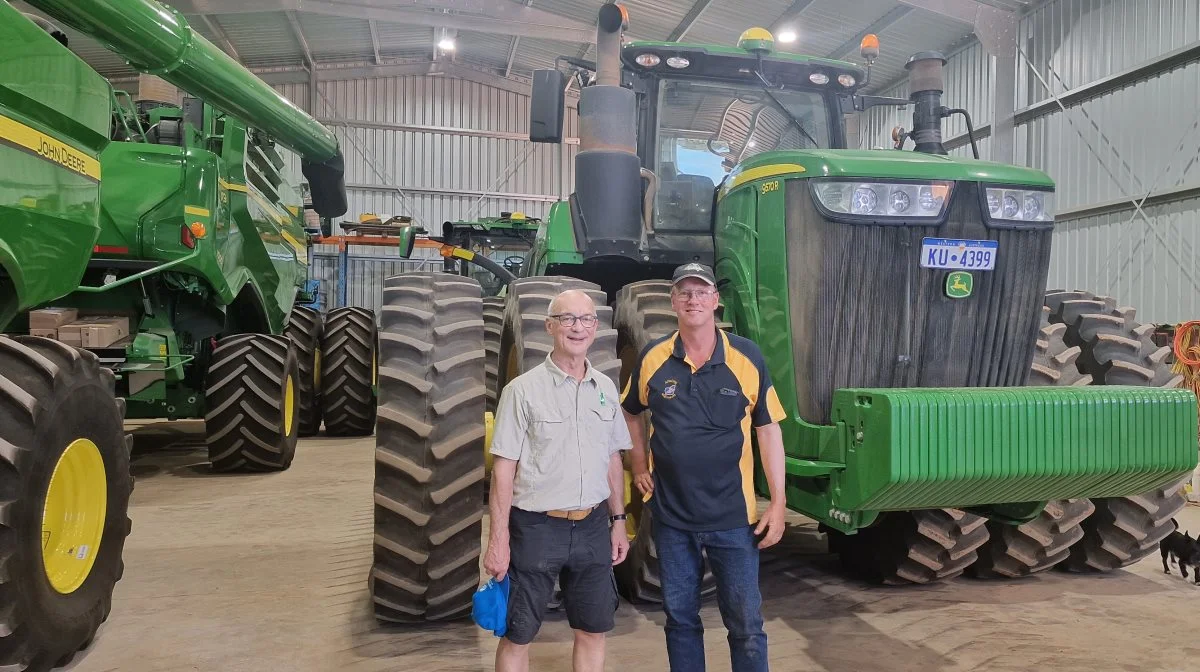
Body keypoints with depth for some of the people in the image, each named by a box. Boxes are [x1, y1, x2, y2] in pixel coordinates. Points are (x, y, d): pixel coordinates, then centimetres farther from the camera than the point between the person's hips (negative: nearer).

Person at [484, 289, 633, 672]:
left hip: (593, 527, 5)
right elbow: (504, 467, -10)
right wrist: (499, 537, -13)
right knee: (517, 635, 8)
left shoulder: (606, 388, 5)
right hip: (536, 527, -4)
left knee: (593, 630, 16)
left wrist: (618, 519, 13)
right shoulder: (523, 390, -10)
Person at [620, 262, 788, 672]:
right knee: (680, 619, 16)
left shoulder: (747, 357, -7)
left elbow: (768, 429, -2)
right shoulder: (652, 358, -2)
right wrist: (638, 465, 6)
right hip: (671, 516, 2)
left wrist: (778, 503, -5)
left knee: (746, 624, 7)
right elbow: (629, 412, 16)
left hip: (733, 516, -2)